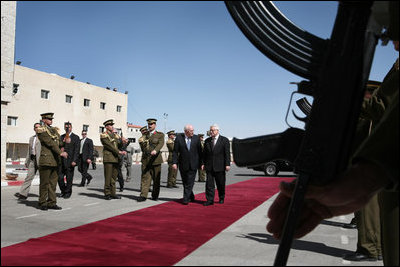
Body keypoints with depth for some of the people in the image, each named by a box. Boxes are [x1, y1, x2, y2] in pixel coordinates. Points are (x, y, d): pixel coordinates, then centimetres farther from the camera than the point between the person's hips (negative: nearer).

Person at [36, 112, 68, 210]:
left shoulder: (54, 130, 18)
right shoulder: (41, 130, -6)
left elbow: (59, 142, 16)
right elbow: (50, 143, -15)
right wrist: (61, 153, -18)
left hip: (56, 160, 7)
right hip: (46, 160, -7)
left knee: (53, 182, 9)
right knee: (44, 183, 1)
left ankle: (52, 203, 15)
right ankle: (42, 203, 10)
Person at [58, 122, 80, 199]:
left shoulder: (75, 137, 1)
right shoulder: (62, 137, 15)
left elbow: (76, 150, -5)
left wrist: (74, 161, -12)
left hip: (70, 161, -4)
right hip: (61, 160, 4)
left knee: (69, 178, 1)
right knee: (60, 177, 3)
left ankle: (68, 192, 14)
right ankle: (63, 191, 21)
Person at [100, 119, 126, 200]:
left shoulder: (115, 135, 19)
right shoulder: (103, 135, -1)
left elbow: (120, 145, 12)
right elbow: (109, 145, -12)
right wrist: (119, 152, -17)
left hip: (116, 158, 6)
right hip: (108, 158, -6)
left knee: (114, 177, 7)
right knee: (108, 177, -5)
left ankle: (112, 193, 11)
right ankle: (107, 194, 1)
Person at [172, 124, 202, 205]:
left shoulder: (196, 138, 0)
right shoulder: (179, 138, -3)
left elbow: (200, 151, 4)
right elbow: (175, 151, -3)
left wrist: (201, 163, 3)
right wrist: (174, 162, -12)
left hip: (193, 165, -1)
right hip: (183, 165, 1)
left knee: (190, 183, -5)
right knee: (185, 182, 11)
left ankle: (186, 199, 1)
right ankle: (191, 197, 29)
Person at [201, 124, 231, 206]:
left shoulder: (224, 140, -1)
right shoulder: (207, 141, 11)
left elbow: (227, 153, -5)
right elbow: (205, 153, 13)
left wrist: (227, 164, -12)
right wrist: (203, 163, 5)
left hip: (220, 167, -3)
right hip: (209, 167, 3)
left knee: (221, 184, 7)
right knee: (209, 183, -3)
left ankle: (221, 198, 26)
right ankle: (210, 200, 0)